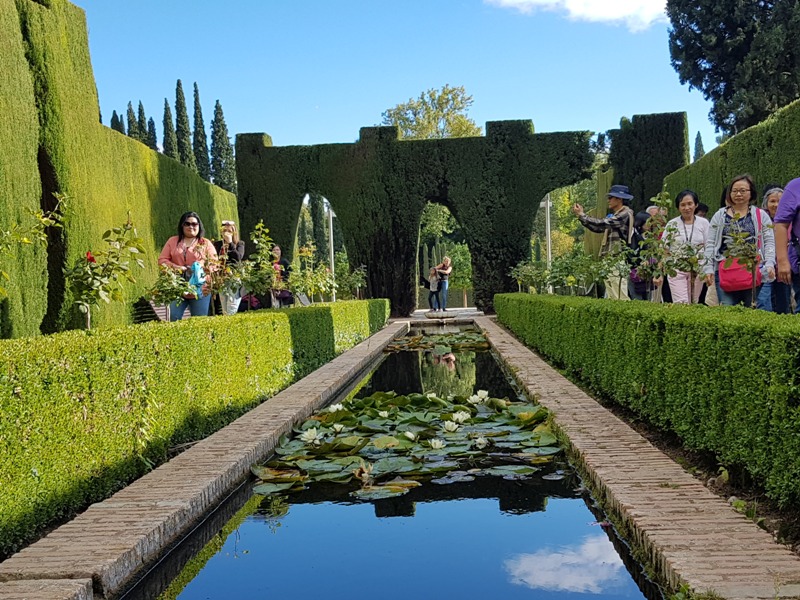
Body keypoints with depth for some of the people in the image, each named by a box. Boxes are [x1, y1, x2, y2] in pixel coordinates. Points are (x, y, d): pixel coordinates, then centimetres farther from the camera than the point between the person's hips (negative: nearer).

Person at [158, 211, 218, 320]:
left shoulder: (206, 243, 8)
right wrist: (176, 267, -10)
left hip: (200, 291, -1)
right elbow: (162, 260, 9)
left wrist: (207, 283, -14)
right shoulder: (172, 241, 13)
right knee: (174, 320, -6)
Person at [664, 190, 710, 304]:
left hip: (698, 270, 2)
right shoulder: (672, 224, 3)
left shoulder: (704, 223, 6)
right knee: (681, 304, -14)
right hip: (677, 270, -2)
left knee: (694, 303, 7)